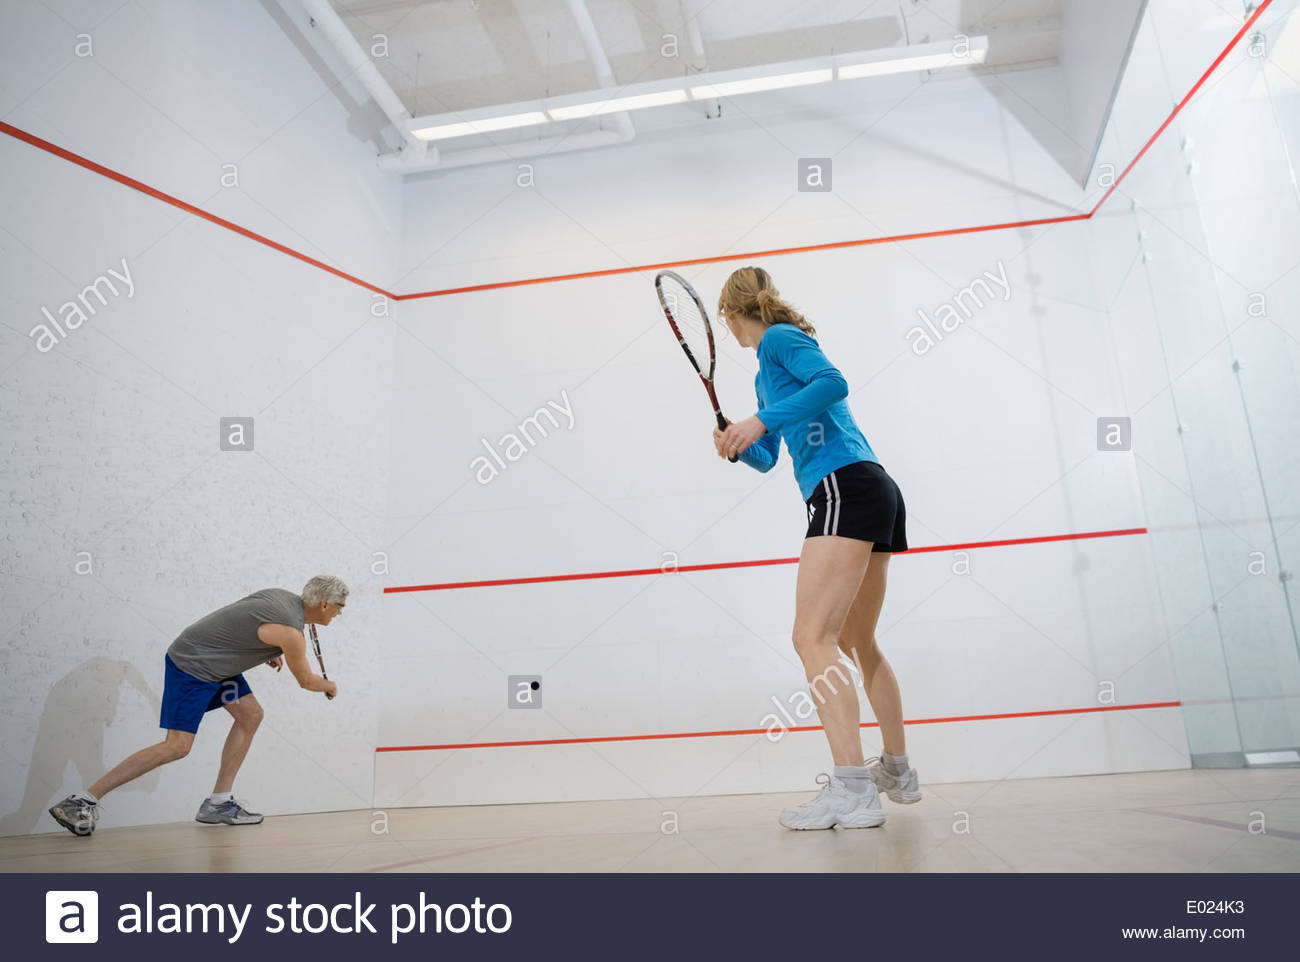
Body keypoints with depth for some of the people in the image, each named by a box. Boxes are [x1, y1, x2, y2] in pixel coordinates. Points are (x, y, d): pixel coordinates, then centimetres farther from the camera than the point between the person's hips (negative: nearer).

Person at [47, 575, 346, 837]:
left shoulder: (285, 596, 1)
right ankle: (82, 800, -4)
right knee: (177, 747, -11)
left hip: (213, 663, 10)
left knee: (250, 714, 3)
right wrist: (329, 686, 13)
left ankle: (218, 803, 8)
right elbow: (306, 680, -8)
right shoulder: (290, 634, -24)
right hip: (190, 666, -10)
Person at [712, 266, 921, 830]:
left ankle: (852, 791, -22)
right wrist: (739, 445, 10)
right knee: (856, 644, 18)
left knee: (813, 639, -17)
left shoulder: (780, 337, 1)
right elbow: (768, 459, 30)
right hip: (878, 495, 10)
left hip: (845, 486, -10)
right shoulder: (766, 373, 27)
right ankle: (897, 771, 29)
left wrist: (762, 422, -17)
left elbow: (834, 382, -17)